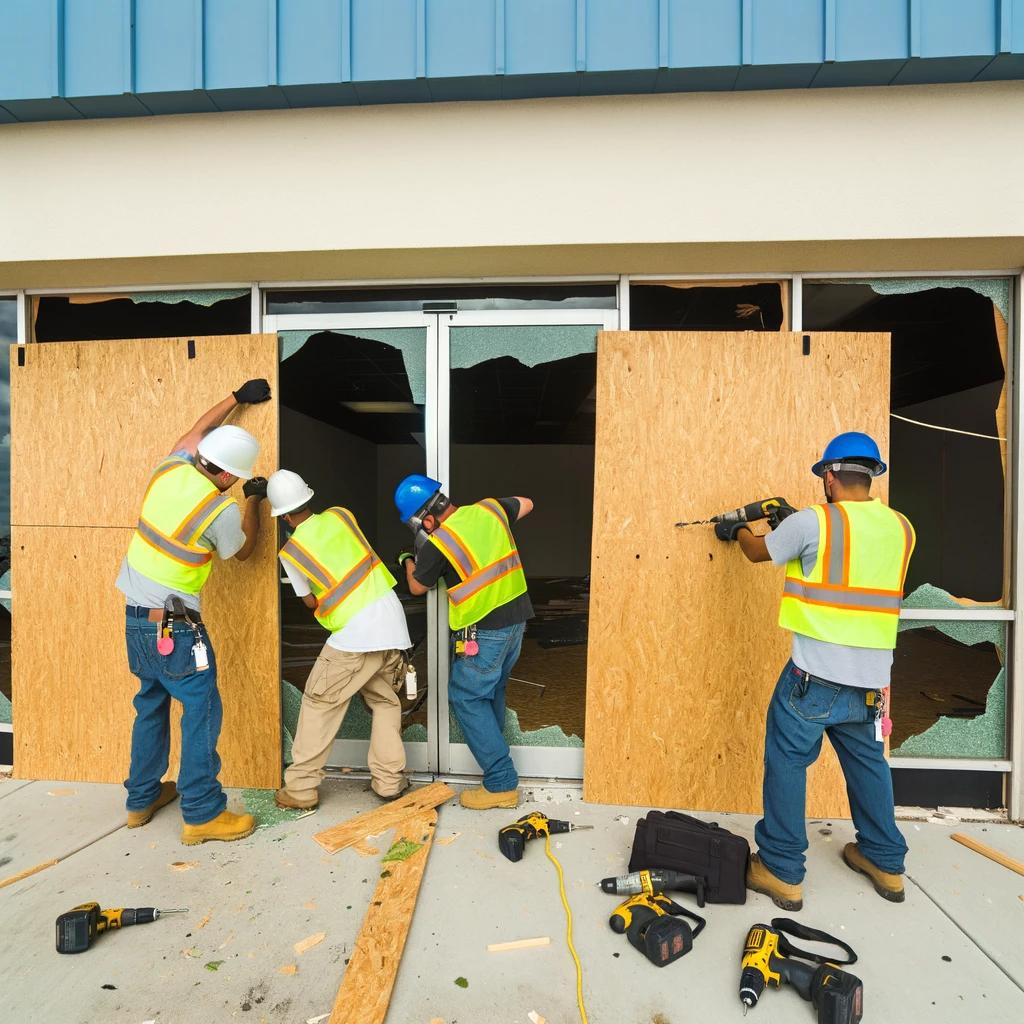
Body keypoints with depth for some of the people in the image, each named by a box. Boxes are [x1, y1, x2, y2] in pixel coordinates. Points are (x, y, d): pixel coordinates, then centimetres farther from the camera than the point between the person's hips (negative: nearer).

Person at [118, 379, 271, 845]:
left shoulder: (171, 468, -3)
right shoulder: (223, 509, -19)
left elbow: (198, 429, 18)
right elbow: (242, 551, 2)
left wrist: (236, 398, 25)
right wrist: (252, 502, 12)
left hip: (136, 616, 8)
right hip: (174, 626, -8)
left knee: (152, 705, 21)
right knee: (202, 711, 1)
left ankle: (142, 798, 34)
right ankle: (202, 814, 8)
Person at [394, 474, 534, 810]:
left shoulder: (438, 544, -15)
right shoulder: (489, 509, 0)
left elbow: (417, 587, 5)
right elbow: (526, 504, 22)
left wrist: (407, 561, 25)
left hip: (485, 631, -8)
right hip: (517, 618, 8)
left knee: (466, 697, 4)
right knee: (493, 691, 22)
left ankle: (501, 783, 6)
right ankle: (492, 752, 37)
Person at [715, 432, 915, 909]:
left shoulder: (812, 521, -12)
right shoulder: (901, 528, 6)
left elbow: (759, 552, 4)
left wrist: (738, 530, 26)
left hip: (814, 676, -6)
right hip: (871, 680, 6)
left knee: (786, 764, 7)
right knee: (869, 764, 24)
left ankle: (782, 872, 17)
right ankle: (886, 863, 40)